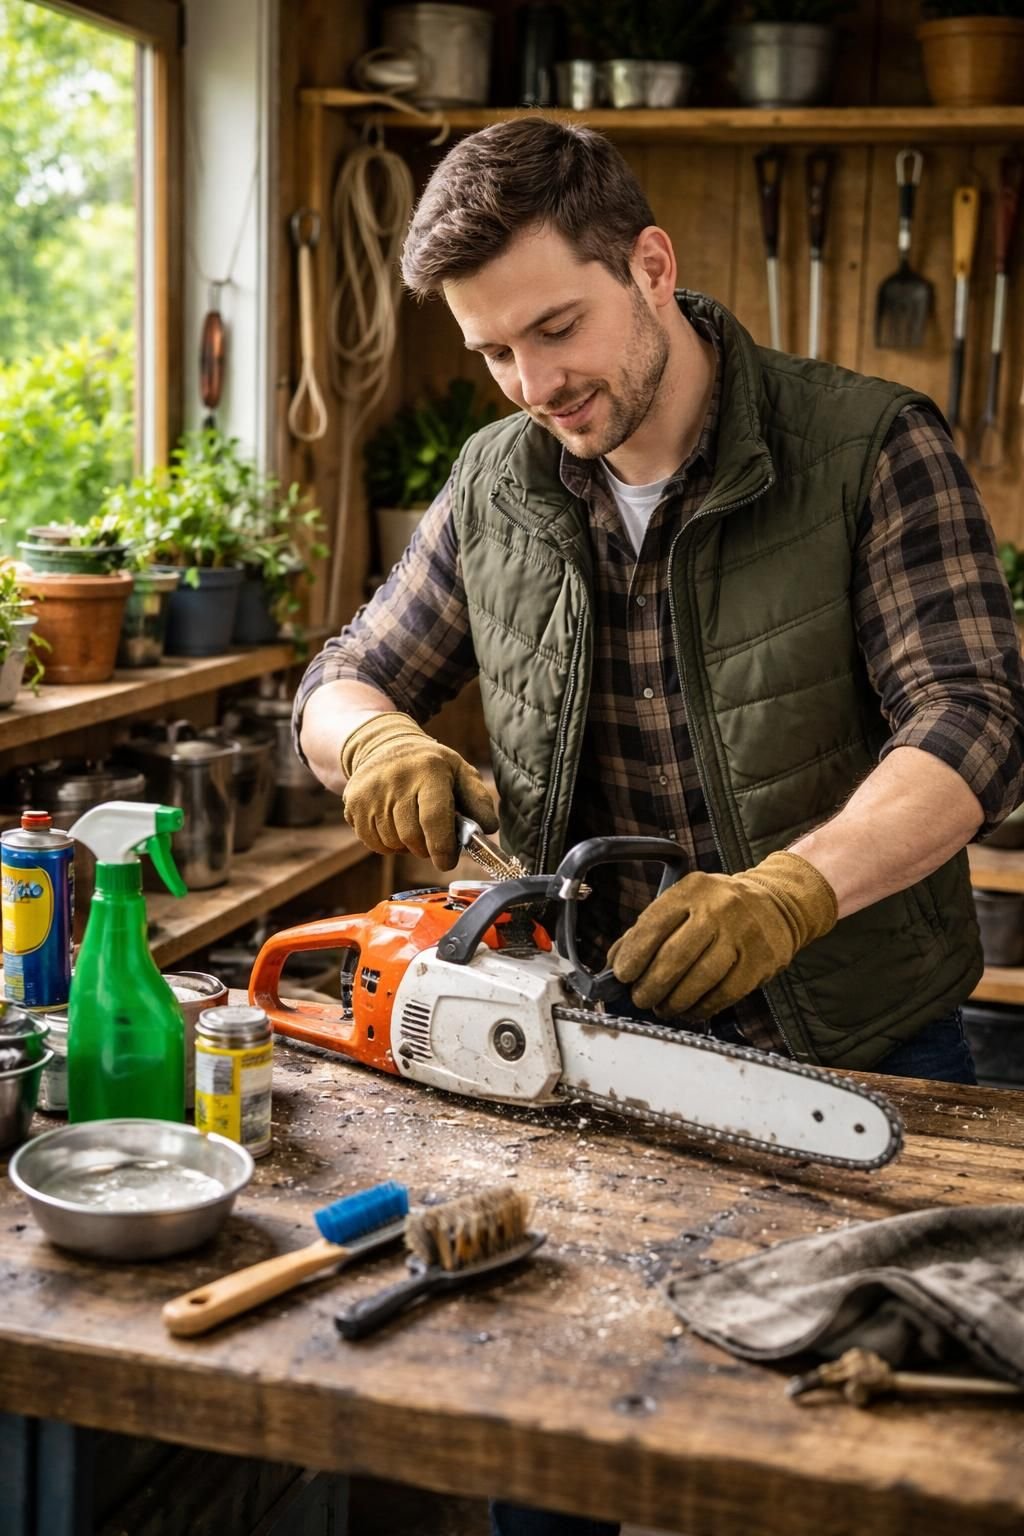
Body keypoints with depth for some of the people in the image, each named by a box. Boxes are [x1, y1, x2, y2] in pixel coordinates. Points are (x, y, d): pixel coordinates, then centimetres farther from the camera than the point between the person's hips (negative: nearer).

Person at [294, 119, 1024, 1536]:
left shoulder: (876, 452, -11)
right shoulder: (495, 490, 2)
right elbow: (345, 678, 12)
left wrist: (797, 885, -39)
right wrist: (375, 740, -14)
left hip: (858, 1062, -3)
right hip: (606, 1046, 3)